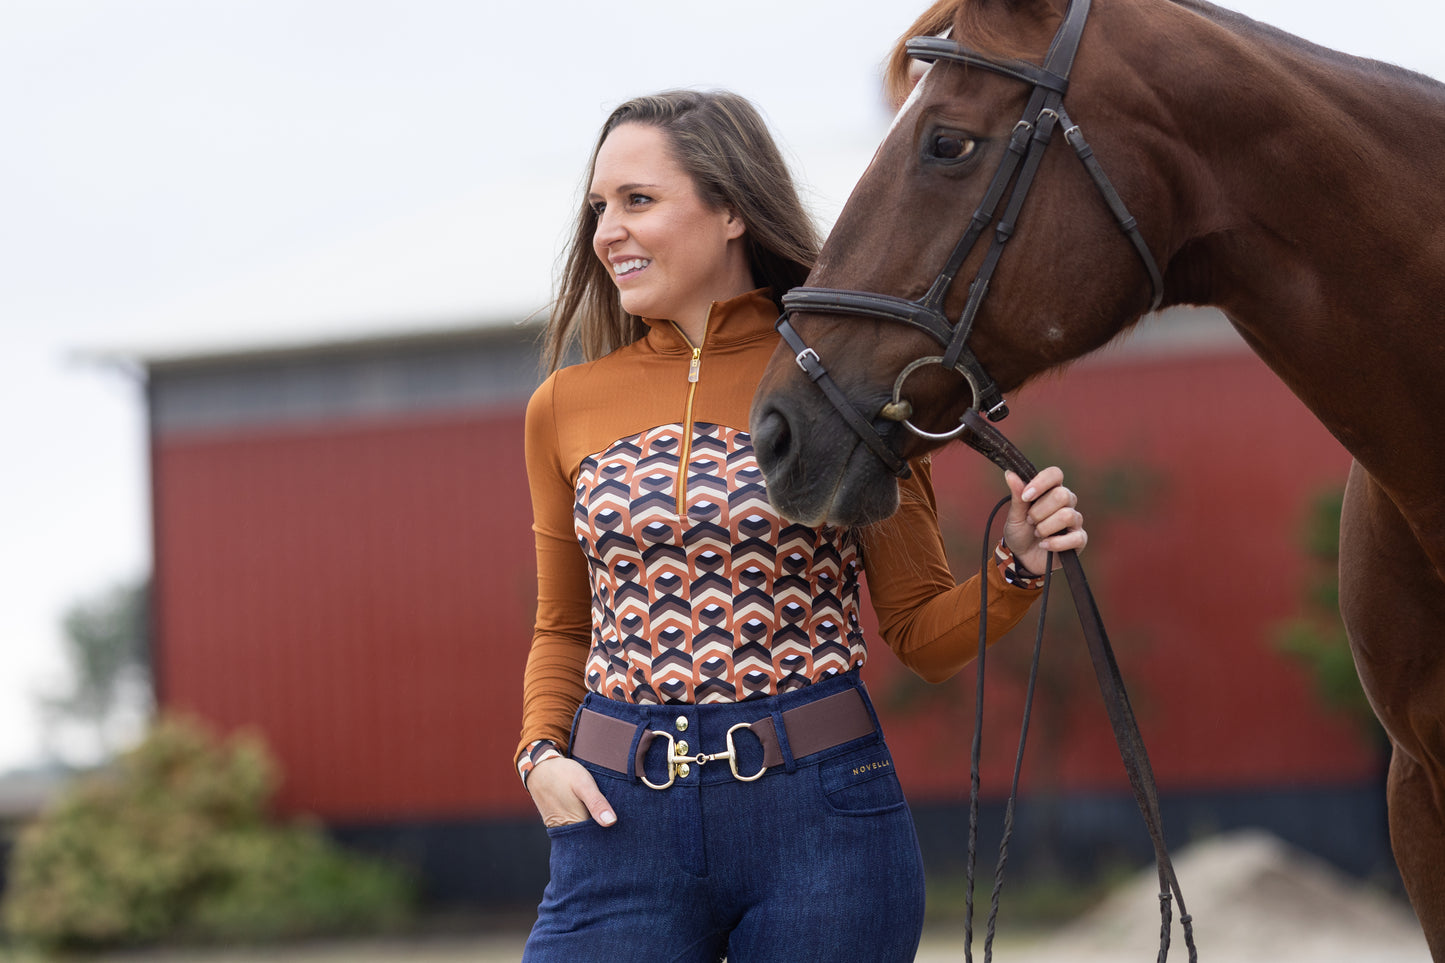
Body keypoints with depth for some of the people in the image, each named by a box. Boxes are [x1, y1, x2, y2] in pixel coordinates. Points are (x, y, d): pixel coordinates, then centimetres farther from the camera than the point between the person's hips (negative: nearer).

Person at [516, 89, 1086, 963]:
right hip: (623, 819, 2)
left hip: (821, 818, -2)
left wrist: (1019, 566, -12)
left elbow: (925, 635, 6)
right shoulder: (567, 407, 8)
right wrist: (542, 752, 0)